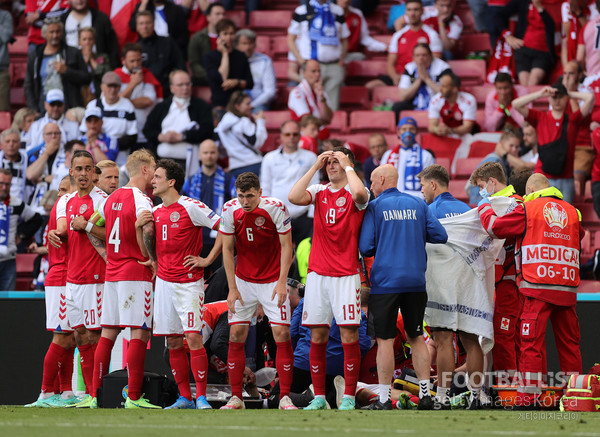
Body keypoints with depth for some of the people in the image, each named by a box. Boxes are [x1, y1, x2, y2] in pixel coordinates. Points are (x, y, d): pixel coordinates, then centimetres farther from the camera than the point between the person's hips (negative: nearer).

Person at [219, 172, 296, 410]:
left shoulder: (276, 208, -16)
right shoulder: (230, 210, -9)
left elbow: (286, 246, -8)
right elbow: (227, 250, -2)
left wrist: (282, 282, -14)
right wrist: (232, 288, -5)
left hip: (272, 281, -2)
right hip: (243, 281, 2)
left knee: (282, 334, -9)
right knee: (236, 336, -3)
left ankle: (285, 397, -4)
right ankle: (236, 397, 4)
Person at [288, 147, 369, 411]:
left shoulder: (354, 194, -1)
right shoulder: (319, 192, 11)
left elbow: (359, 194, -27)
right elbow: (293, 197, -7)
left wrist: (347, 165, -12)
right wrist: (315, 167, -3)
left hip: (346, 275, -4)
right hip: (317, 273, 4)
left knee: (349, 334, -5)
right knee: (317, 336, 4)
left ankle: (349, 397, 0)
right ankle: (319, 397, 10)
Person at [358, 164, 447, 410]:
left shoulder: (375, 207, -3)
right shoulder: (418, 205, 8)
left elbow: (365, 247, -7)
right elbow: (440, 236, 4)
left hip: (385, 281, -4)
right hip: (416, 281, 4)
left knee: (385, 340, -1)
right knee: (416, 337, 13)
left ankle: (384, 399, -2)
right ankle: (425, 395, 10)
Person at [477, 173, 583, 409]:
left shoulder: (528, 208, 0)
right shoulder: (572, 212, 13)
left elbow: (495, 227, 4)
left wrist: (484, 208, 24)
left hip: (537, 287, -4)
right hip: (567, 290, 4)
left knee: (531, 344, -4)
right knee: (569, 343, 10)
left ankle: (528, 398, -8)